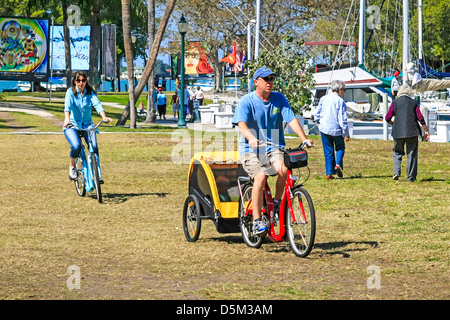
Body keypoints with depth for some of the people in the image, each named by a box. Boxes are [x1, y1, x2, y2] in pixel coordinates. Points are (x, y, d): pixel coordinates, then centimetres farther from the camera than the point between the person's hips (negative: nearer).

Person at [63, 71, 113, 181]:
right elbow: (67, 106, -21)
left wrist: (104, 117, -34)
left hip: (87, 124, 2)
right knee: (76, 146, -28)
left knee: (94, 146, -22)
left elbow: (97, 104, -14)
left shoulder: (90, 92, 2)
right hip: (72, 125, -2)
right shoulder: (70, 92, -4)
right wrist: (67, 119, -40)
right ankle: (72, 167, 1)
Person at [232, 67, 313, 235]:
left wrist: (304, 139, -20)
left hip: (274, 147, 3)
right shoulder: (247, 101, -4)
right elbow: (241, 123, -19)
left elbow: (291, 119, -4)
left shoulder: (279, 99, 6)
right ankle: (257, 221, -19)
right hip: (251, 150, -3)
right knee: (260, 177, -29)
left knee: (285, 170, -29)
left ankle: (277, 202, 0)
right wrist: (251, 138, -40)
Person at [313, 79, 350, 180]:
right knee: (340, 148, 17)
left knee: (328, 151, 10)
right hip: (336, 129, -3)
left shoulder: (323, 99, 4)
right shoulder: (340, 101, -9)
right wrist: (346, 134, -5)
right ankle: (338, 164, -7)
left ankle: (329, 173, 3)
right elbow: (343, 119, -11)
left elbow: (316, 115, 7)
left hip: (324, 129, 3)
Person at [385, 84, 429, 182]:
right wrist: (426, 130, 5)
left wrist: (392, 123, 24)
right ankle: (411, 177, 8)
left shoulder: (395, 102, 2)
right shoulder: (413, 102, 1)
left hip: (398, 132, 1)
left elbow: (387, 118, 2)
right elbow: (420, 118, -2)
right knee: (412, 154, 7)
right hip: (412, 132, 0)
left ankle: (397, 171, -2)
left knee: (397, 152, 17)